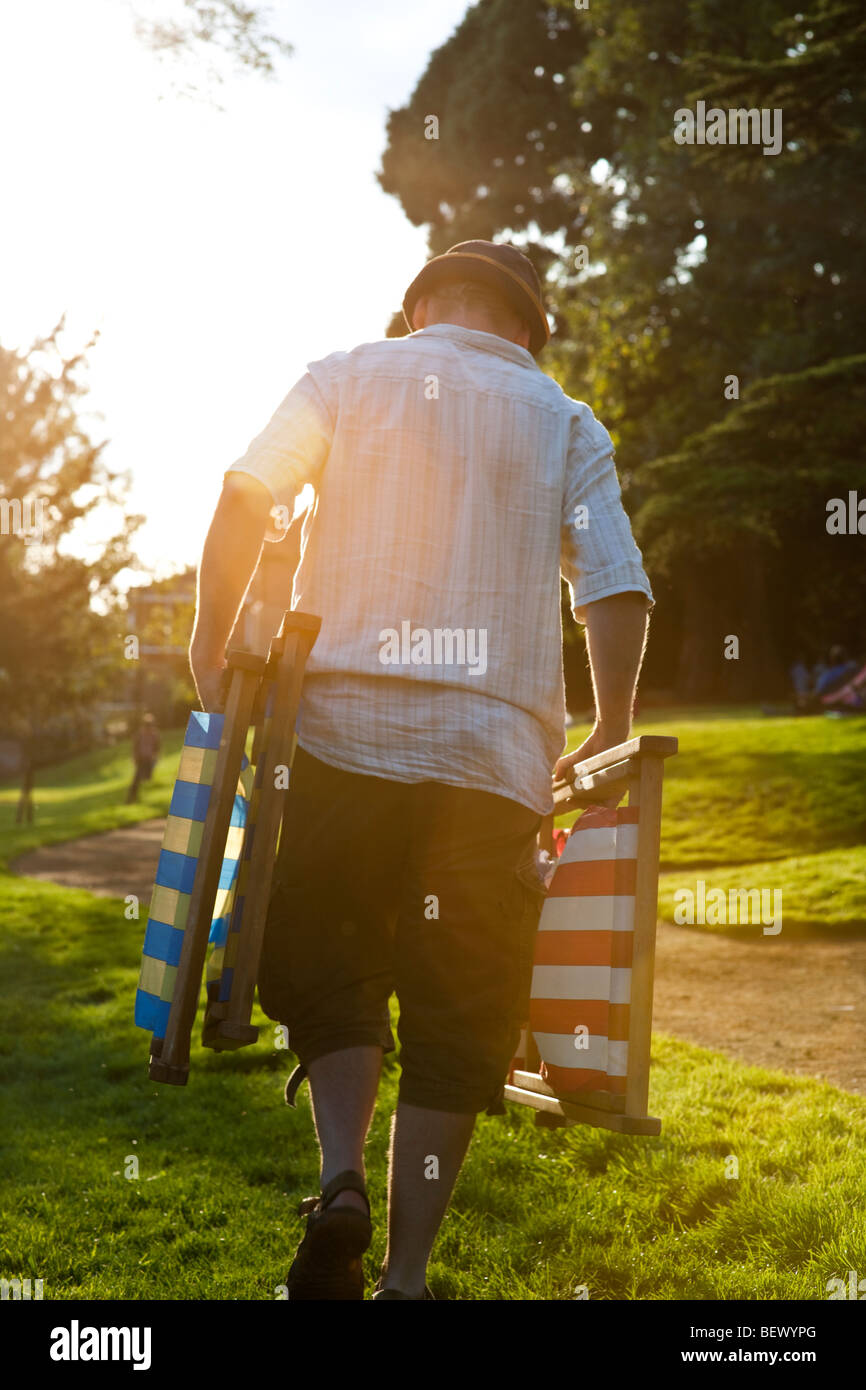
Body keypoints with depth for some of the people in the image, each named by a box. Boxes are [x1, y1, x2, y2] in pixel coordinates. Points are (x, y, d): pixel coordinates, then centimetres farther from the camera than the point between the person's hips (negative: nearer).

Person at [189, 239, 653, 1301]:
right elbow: (617, 589, 3)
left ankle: (341, 1178, -6)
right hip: (495, 753, 0)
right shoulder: (568, 425, 14)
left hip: (341, 727, 0)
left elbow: (246, 495, -2)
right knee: (454, 1015, 7)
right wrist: (610, 731, 13)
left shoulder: (348, 377, 12)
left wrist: (211, 636, 7)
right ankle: (405, 1271, 6)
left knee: (328, 973, 15)